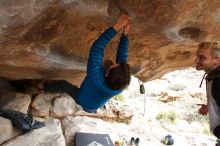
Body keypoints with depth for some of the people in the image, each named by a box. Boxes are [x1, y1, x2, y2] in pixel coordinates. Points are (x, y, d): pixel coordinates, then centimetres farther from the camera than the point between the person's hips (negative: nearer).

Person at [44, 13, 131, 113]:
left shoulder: (96, 77, -50)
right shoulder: (121, 86, -39)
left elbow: (96, 49, -51)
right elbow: (122, 57, -28)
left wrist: (116, 27, -52)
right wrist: (125, 34, -30)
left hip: (81, 99, -3)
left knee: (62, 84, 18)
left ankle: (44, 87, 48)